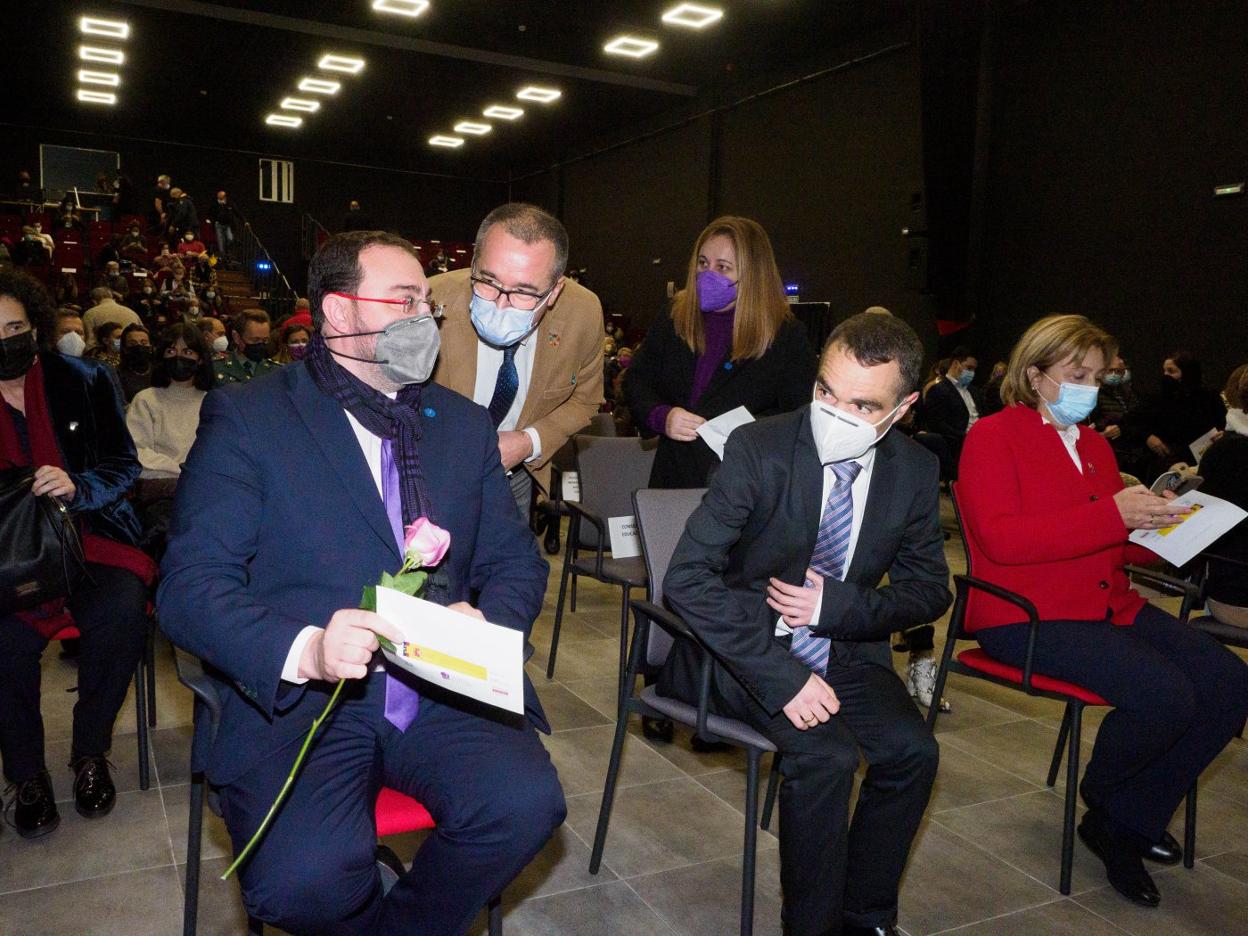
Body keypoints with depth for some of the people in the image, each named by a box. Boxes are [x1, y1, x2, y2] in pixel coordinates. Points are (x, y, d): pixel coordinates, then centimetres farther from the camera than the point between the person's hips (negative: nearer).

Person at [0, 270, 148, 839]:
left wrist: (77, 487, -18)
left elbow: (124, 467, 3)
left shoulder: (83, 381, 3)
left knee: (122, 617, -28)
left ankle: (90, 753, -2)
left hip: (90, 539, 0)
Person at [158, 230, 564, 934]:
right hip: (298, 700, -3)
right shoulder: (245, 418, 2)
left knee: (527, 802, -24)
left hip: (444, 694, 4)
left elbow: (515, 560, 14)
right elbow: (190, 584, -7)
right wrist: (303, 649, -25)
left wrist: (486, 621, -9)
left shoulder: (465, 423, 15)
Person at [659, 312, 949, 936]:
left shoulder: (916, 470, -5)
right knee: (825, 755, -26)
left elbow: (929, 590, 4)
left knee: (912, 750, -18)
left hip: (845, 648, 4)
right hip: (749, 646, -4)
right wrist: (782, 675, -29)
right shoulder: (757, 449, -18)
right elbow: (686, 578, -23)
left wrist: (836, 605, -15)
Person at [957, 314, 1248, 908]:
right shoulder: (993, 437, -2)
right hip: (1027, 615, -8)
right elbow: (1001, 537, -17)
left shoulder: (1095, 445, 21)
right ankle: (1101, 795, 8)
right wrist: (1111, 515, -21)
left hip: (1110, 607, 8)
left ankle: (1127, 822, 5)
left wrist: (1160, 525, 1)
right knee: (1166, 694, -25)